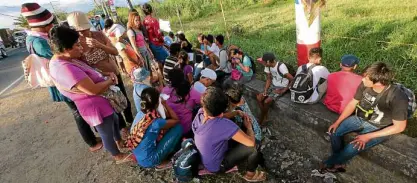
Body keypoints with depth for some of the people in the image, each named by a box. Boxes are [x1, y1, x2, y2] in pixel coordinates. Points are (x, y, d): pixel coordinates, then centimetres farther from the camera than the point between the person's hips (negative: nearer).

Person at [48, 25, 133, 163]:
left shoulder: (63, 60, 0)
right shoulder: (65, 69, -32)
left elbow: (89, 73, 12)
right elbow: (94, 90, -33)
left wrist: (105, 74, -6)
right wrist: (110, 80, -16)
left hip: (101, 100, 10)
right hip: (95, 105, -10)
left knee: (115, 120, 30)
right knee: (107, 133, 12)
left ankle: (120, 142, 54)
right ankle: (118, 156, 36)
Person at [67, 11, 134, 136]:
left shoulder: (99, 35, -13)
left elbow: (115, 52, -17)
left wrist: (100, 45, -32)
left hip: (114, 74, 3)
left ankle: (130, 120, 45)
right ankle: (122, 126, 38)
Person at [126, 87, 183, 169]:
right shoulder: (156, 122, -29)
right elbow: (176, 120, -11)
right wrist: (165, 104, -7)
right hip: (148, 161, -7)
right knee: (178, 127, -10)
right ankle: (161, 162, 2)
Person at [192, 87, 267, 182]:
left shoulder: (200, 113, -20)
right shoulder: (224, 125, -39)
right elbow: (251, 142, -29)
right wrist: (249, 126, -10)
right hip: (216, 166, -6)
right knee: (253, 148, -12)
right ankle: (250, 174, 17)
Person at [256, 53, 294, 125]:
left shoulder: (281, 66, -28)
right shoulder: (268, 66, -5)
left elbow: (293, 80, -28)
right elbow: (269, 79, 5)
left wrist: (283, 91, -22)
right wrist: (265, 90, -8)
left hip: (281, 87, -7)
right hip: (273, 85, 7)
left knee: (266, 101, -21)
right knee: (259, 97, -9)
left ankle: (261, 120, 1)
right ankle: (265, 116, 7)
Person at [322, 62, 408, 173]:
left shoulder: (398, 98, -30)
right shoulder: (365, 85, -17)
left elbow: (399, 127, -19)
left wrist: (368, 136, -21)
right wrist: (337, 122, -7)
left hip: (378, 129, -5)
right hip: (360, 118, 5)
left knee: (352, 148, -21)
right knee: (334, 131, -11)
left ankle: (330, 163, 8)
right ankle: (339, 162, 8)